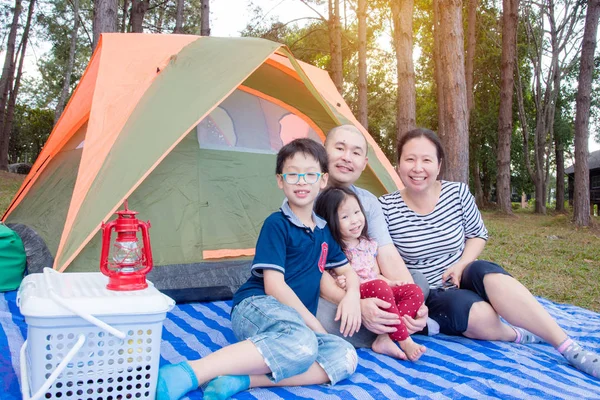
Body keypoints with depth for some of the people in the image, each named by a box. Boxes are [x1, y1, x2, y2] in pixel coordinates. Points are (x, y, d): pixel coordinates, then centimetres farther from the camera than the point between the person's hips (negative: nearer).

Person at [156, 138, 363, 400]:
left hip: (298, 324, 7)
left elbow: (348, 271, 22)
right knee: (302, 343, -40)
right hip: (255, 306, -7)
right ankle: (189, 373, -40)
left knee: (345, 358, -22)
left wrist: (352, 293, -1)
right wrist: (312, 322, -10)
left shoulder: (324, 230, 15)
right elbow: (274, 285, -13)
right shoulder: (276, 225, -6)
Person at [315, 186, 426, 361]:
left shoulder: (369, 244, 14)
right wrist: (342, 284, -28)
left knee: (415, 292, -11)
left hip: (378, 294, 8)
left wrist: (391, 282, 2)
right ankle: (404, 341, -25)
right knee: (379, 287, -36)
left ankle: (385, 337, -26)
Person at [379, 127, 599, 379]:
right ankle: (519, 335, -4)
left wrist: (461, 265, -10)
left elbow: (478, 235, 8)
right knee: (477, 314, -35)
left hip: (462, 282, 2)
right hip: (426, 297, -2)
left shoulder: (457, 193, -5)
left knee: (485, 273, -33)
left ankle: (569, 347, -33)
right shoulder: (386, 208, -12)